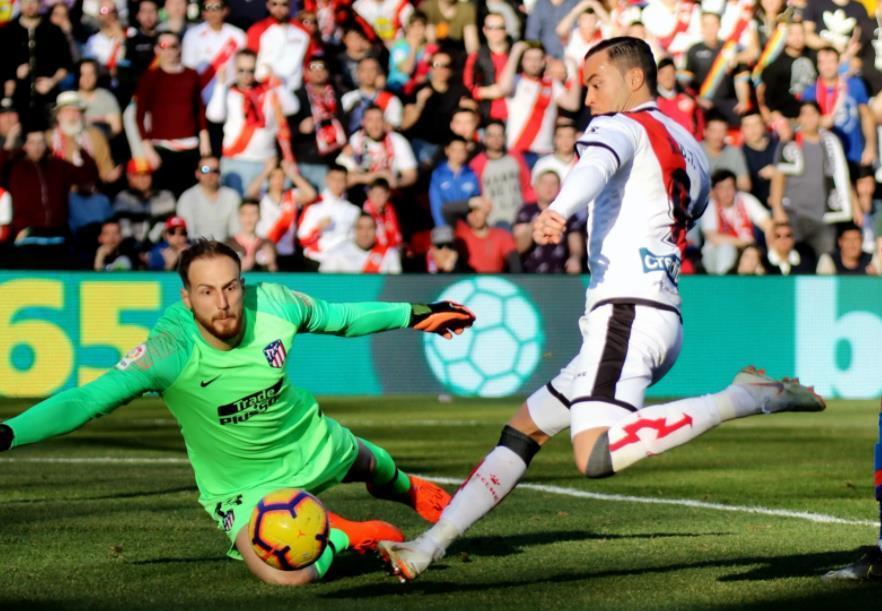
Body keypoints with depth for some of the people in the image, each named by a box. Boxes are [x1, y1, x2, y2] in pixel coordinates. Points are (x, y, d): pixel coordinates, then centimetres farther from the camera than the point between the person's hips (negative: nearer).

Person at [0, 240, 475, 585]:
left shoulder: (273, 305, -24)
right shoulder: (170, 351, -36)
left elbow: (338, 317, -2)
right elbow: (87, 400, -42)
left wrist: (413, 316, 6)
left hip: (311, 443, 4)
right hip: (243, 484, -4)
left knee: (369, 465, 32)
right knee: (287, 577, -27)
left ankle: (407, 489, 72)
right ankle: (341, 537, 8)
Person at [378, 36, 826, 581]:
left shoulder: (621, 127, -2)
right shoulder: (690, 150, 23)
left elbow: (596, 165, -24)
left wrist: (558, 210, -46)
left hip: (626, 312, -10)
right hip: (666, 314, 10)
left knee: (597, 456, -29)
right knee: (523, 429, 16)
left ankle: (746, 398, -24)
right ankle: (430, 546, 15)